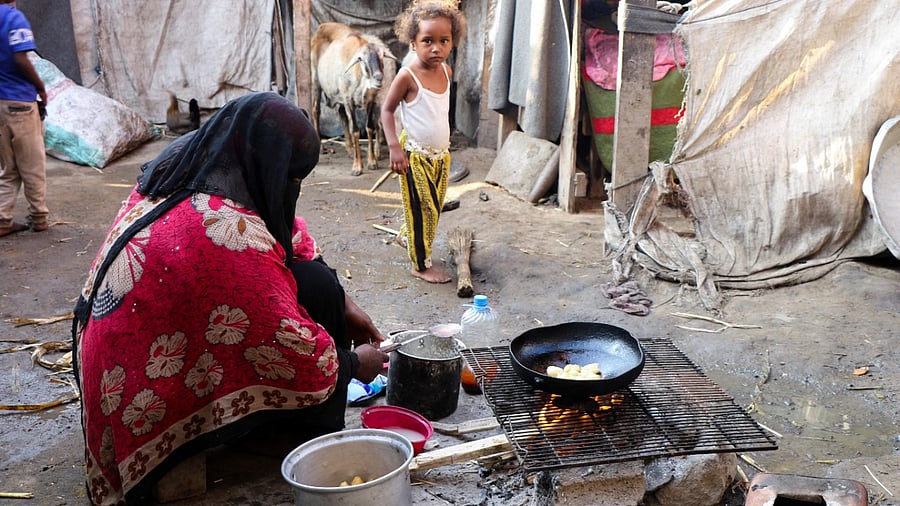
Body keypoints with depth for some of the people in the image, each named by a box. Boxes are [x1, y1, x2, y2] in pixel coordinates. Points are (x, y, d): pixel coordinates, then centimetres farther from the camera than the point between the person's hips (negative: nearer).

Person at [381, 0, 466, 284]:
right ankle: (421, 265, 11)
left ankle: (406, 236, 42)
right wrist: (394, 147, -21)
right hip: (415, 154, -7)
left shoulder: (446, 71, 2)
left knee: (435, 206, 16)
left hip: (441, 154, 7)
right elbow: (387, 111, -11)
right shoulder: (408, 76, -17)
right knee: (423, 208, -2)